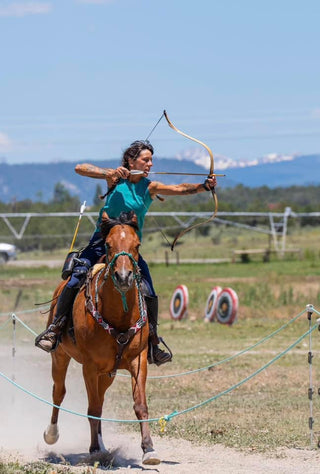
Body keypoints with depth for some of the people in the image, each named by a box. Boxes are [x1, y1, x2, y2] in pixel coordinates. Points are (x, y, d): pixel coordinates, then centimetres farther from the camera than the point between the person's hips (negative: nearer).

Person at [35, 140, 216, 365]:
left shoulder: (150, 187, -1)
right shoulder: (115, 178, -4)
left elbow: (180, 189, -16)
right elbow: (80, 169, -10)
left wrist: (204, 186, -32)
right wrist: (109, 174, -23)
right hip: (102, 242, -1)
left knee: (149, 295, -9)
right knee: (77, 277, -19)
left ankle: (153, 345, 5)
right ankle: (55, 328, -6)